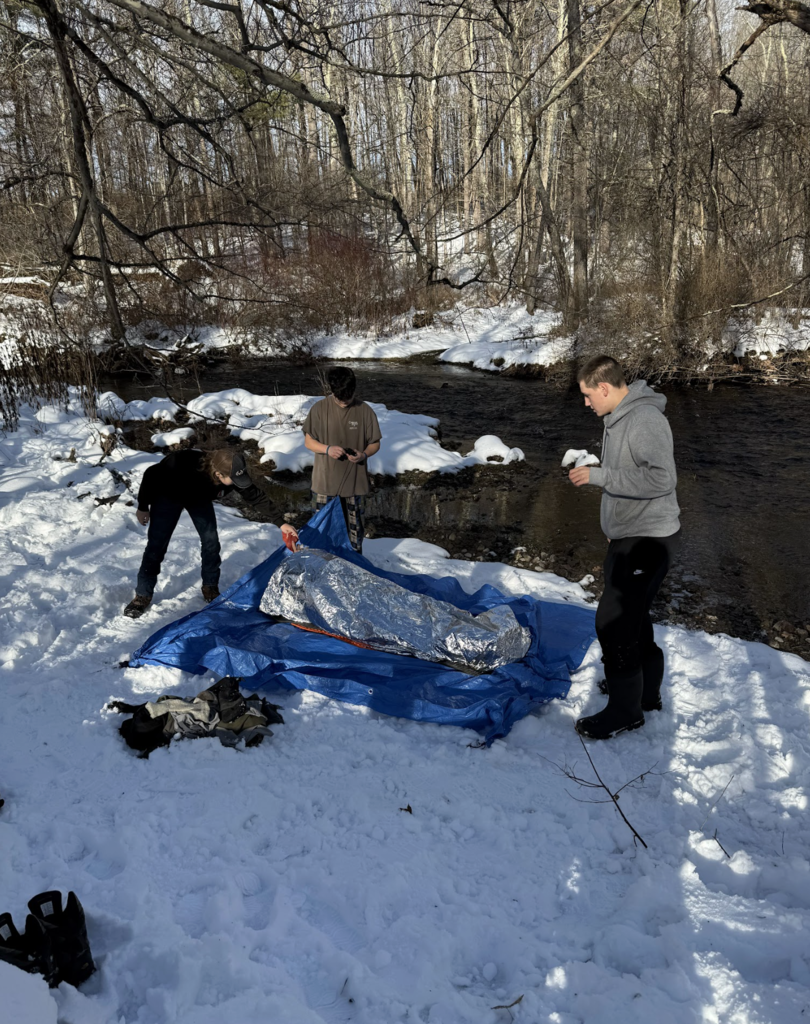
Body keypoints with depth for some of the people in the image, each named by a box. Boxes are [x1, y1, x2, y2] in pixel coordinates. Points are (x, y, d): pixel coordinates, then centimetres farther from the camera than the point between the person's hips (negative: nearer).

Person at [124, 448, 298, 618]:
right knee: (156, 545, -7)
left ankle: (210, 588, 15)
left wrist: (281, 523, -26)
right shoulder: (183, 464, -44)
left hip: (199, 498, 4)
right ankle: (143, 595, 5)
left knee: (211, 540, -4)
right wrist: (143, 507, -15)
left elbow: (256, 496, -22)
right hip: (168, 496, -3)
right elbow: (151, 475, -26)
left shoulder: (233, 473, -34)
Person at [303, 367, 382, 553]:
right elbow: (308, 441, -1)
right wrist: (327, 449, -20)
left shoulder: (365, 411, -6)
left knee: (355, 525, 12)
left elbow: (375, 443, 2)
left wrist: (364, 454, -20)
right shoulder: (319, 409, -7)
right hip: (325, 481, 0)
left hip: (354, 481, 0)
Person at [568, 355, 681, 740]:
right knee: (632, 616, 20)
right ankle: (646, 692, 37)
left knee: (613, 622, -7)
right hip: (627, 537, 10)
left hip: (648, 541, -10)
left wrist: (598, 475, -25)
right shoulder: (619, 418, 11)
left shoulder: (645, 419, -21)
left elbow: (661, 478, -29)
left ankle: (625, 711, 9)